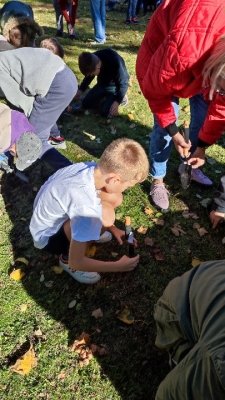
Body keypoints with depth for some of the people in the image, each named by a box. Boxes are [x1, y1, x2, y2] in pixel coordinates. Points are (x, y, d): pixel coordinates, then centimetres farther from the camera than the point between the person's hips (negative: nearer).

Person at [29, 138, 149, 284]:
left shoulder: (92, 168, -16)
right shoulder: (85, 205, -39)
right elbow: (75, 262, -29)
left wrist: (113, 229, 2)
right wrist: (118, 266, -17)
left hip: (60, 214, 7)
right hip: (47, 235, -7)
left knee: (115, 198, -8)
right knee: (104, 214, -33)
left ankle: (89, 230, 15)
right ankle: (67, 257, -7)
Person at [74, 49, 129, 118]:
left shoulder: (115, 63, -38)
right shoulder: (92, 59, -21)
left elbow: (123, 83, -25)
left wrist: (117, 102, -33)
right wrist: (81, 89, -6)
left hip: (115, 86, -5)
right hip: (102, 83, 6)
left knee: (106, 112, -20)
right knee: (85, 103, 2)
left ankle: (122, 96, 5)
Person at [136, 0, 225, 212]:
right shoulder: (182, 53, -46)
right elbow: (155, 90, -26)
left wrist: (202, 146, -8)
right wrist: (173, 131, -18)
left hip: (204, 61, 5)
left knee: (203, 116, 3)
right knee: (164, 126, -12)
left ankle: (190, 166, 27)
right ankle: (157, 180, 8)